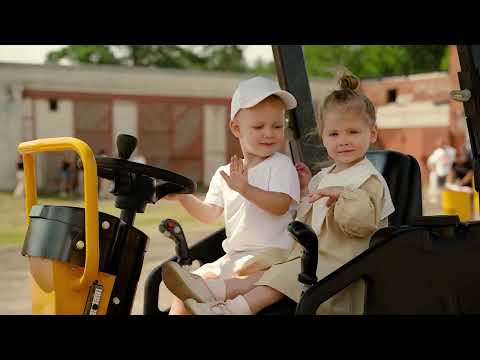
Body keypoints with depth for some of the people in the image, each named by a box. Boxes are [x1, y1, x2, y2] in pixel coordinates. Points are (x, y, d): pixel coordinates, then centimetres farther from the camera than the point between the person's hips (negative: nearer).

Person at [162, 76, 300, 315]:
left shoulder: (281, 165, -4)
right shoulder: (223, 174, 14)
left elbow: (281, 205, -18)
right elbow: (210, 214, 16)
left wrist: (245, 188, -30)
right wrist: (184, 197, 1)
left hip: (271, 251, -6)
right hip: (233, 254, 6)